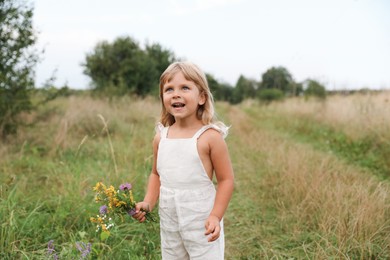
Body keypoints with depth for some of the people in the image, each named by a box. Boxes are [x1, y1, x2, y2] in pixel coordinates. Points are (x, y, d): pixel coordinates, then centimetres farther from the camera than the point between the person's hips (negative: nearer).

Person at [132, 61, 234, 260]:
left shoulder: (210, 136, -15)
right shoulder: (160, 137, 1)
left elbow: (226, 179, -11)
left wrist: (216, 216, -18)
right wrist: (148, 203, 1)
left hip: (201, 222, -5)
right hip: (168, 222, 6)